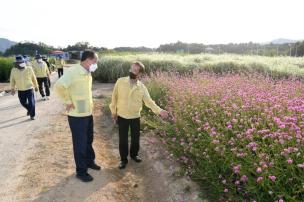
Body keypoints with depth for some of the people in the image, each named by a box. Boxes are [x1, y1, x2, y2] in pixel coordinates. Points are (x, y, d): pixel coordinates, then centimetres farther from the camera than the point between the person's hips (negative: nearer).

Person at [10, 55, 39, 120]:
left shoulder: (29, 69, -8)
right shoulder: (13, 70, -5)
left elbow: (34, 78, 3)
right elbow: (12, 80, 6)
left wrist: (36, 86, 11)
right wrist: (12, 89, 5)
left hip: (29, 89, -2)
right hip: (20, 90, 2)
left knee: (31, 103, -4)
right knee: (23, 103, 15)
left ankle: (32, 115, 12)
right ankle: (29, 109, 45)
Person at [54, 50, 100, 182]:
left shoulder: (87, 73, 7)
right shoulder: (73, 71, -20)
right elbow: (58, 86, -31)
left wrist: (89, 105, 12)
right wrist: (68, 102, -21)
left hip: (88, 113, 8)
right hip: (77, 115, -8)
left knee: (88, 140, 22)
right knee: (80, 144, 6)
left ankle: (90, 161, 43)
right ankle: (81, 171, 23)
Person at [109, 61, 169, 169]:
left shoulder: (142, 87, -8)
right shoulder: (120, 81, -9)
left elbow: (149, 101, -9)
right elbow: (114, 97, -1)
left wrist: (160, 111, -23)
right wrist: (113, 112, 4)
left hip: (135, 117, 1)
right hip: (122, 116, -1)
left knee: (135, 138, 16)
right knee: (123, 139, 9)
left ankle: (134, 154, 43)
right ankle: (123, 159, 30)